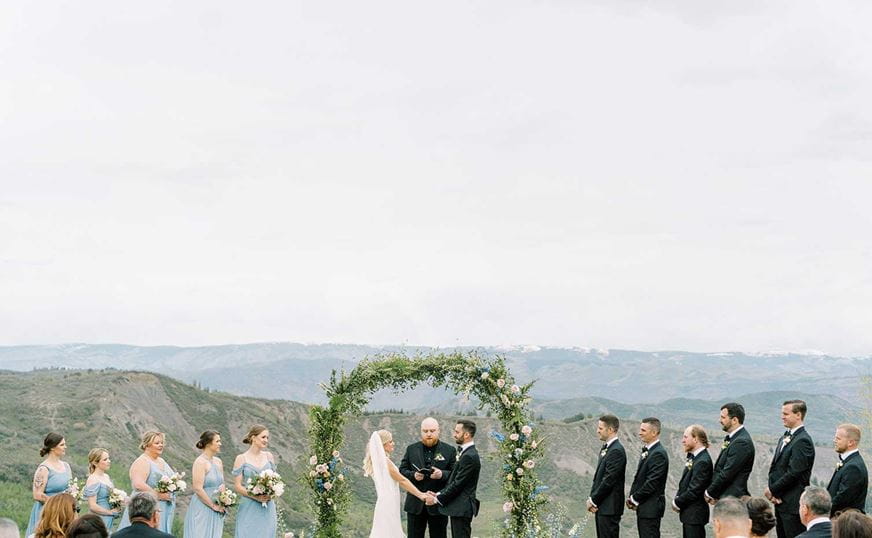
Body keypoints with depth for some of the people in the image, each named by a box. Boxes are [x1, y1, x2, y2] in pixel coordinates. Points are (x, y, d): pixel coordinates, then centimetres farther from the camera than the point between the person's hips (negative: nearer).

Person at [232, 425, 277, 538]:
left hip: (267, 507, 3)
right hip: (249, 508, -3)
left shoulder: (269, 456, 9)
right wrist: (255, 497, -16)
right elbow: (237, 486, -4)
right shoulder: (241, 459, -2)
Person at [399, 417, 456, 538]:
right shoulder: (411, 449, 9)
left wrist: (442, 474, -22)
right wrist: (413, 475, -14)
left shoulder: (449, 450, 3)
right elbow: (402, 470, 7)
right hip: (415, 504, 2)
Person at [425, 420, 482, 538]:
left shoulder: (469, 456, -18)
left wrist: (437, 499, -12)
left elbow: (458, 484, -19)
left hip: (462, 508, -10)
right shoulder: (466, 453, 15)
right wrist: (438, 494, 7)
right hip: (459, 507, 10)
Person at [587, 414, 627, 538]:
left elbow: (609, 480, -20)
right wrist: (592, 498, 5)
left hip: (610, 507, -9)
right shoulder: (605, 448, 13)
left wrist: (593, 500, -12)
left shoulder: (617, 451, -17)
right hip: (601, 506, 9)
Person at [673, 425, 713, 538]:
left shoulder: (703, 461, -21)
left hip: (695, 515, -10)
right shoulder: (693, 457, 10)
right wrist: (678, 498, 0)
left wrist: (677, 503, -10)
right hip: (688, 513, 10)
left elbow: (694, 490, -22)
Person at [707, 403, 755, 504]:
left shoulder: (742, 442, -17)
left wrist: (710, 493, -9)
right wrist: (712, 494, 6)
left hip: (733, 499, -9)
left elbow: (727, 473, -19)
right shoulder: (732, 439, 15)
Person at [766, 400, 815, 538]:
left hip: (793, 504, -9)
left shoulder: (803, 441, -16)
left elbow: (794, 473, -20)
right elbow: (775, 467, 15)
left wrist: (772, 490, -11)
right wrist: (772, 490, 0)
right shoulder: (785, 437, 14)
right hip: (780, 501, 9)